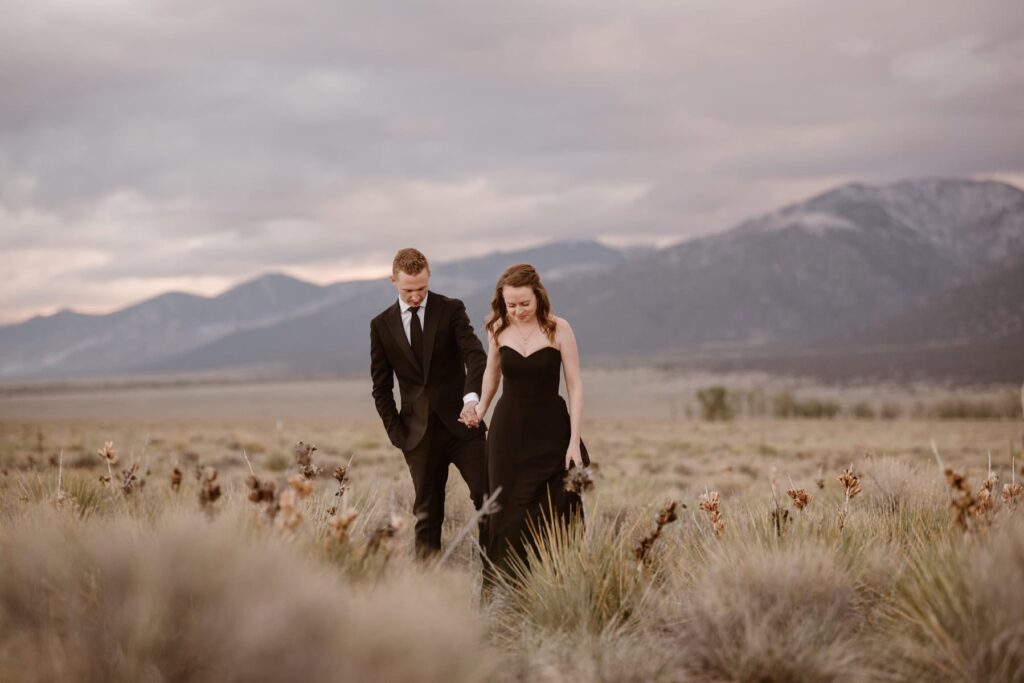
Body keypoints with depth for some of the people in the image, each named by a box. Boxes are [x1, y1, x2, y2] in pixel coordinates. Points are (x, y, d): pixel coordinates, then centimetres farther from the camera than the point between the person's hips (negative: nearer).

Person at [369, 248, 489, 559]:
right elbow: (381, 387, 9)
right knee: (427, 514, 4)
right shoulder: (381, 325, 5)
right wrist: (397, 432, -1)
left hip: (461, 422, -1)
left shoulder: (451, 310, 0)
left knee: (488, 498, -8)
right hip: (419, 432, 1)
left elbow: (475, 354, -14)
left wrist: (472, 397, -32)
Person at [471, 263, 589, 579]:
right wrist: (480, 410, 26)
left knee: (556, 515, -5)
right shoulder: (498, 329, 0)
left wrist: (575, 440, -11)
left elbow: (575, 386, -7)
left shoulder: (558, 329, -9)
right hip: (508, 430, 3)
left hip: (551, 431, -3)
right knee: (509, 512, 4)